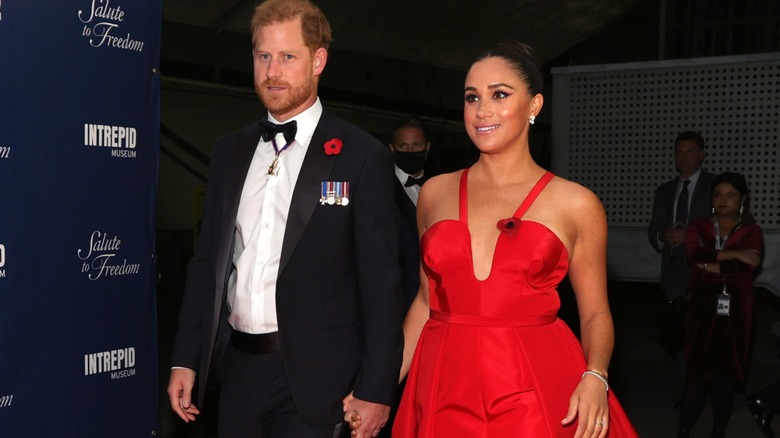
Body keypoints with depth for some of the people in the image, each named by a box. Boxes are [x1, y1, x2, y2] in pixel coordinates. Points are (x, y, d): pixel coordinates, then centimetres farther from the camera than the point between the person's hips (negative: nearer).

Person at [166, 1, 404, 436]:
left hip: (315, 377, -5)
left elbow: (381, 282, -8)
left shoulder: (362, 156, -7)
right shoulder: (231, 151, 9)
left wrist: (376, 391, -9)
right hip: (236, 365, 5)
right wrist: (185, 360, 8)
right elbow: (207, 260, 12)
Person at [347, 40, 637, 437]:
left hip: (537, 392, -2)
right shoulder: (435, 193, 7)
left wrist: (595, 377, -15)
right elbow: (426, 299, 13)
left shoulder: (576, 204, -1)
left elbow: (595, 312, 4)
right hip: (444, 391, 3)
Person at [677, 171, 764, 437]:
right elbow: (695, 255, -12)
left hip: (734, 310, 0)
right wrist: (735, 254, -15)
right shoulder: (698, 228, 9)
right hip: (702, 307, 0)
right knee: (697, 368, -3)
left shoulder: (751, 231, 4)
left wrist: (711, 265, -9)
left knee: (726, 369, 4)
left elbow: (747, 268, -13)